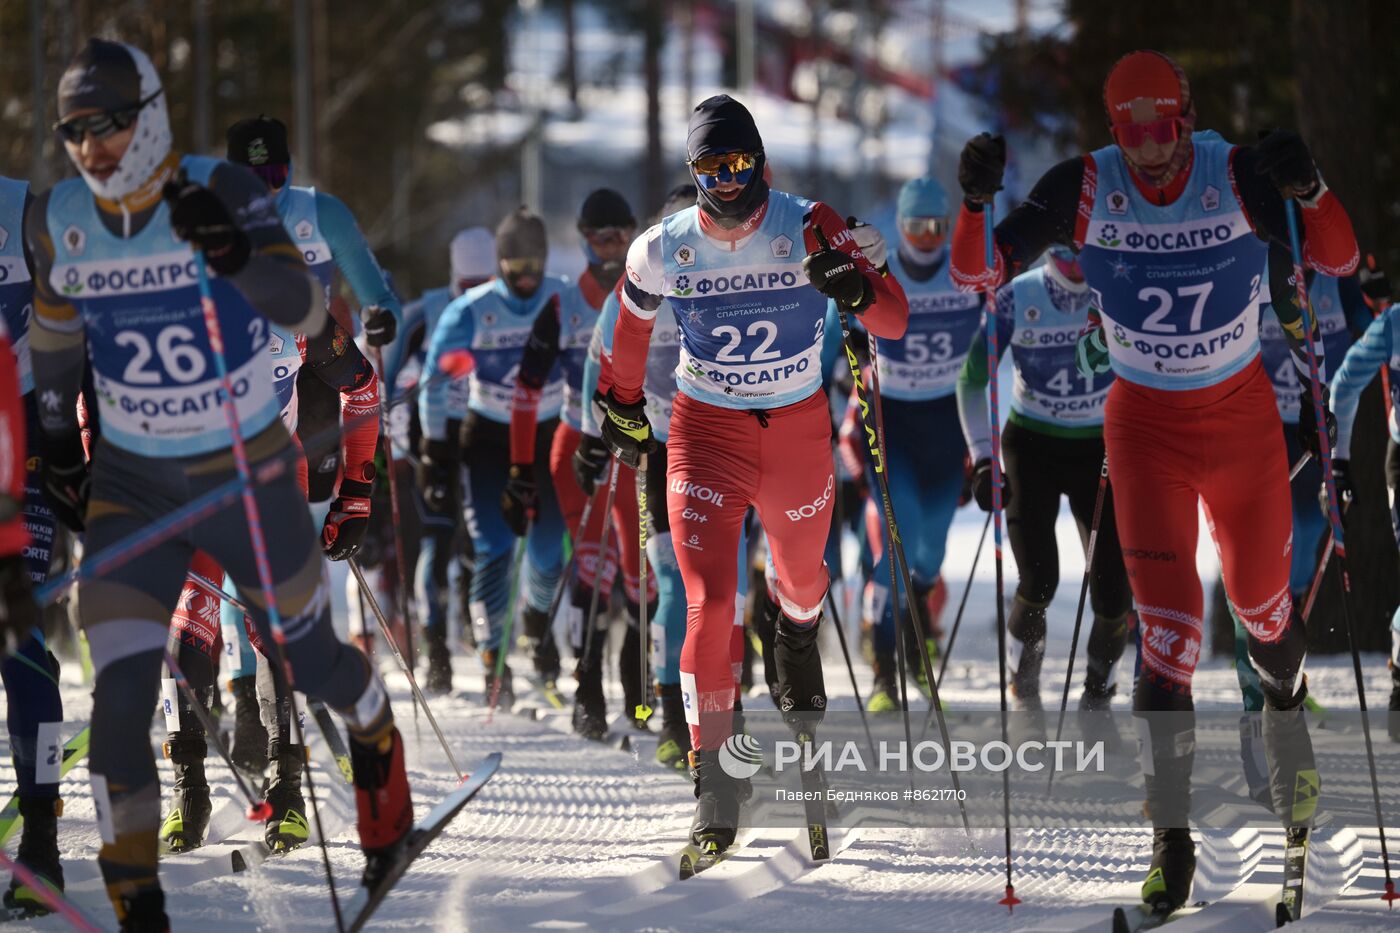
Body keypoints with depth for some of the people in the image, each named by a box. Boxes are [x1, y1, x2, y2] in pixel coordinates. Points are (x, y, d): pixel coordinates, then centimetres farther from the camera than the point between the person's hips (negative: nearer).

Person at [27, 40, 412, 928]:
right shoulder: (58, 220, -7)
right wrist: (59, 439, 17)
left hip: (251, 475, -2)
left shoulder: (223, 193, -18)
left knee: (312, 660, 15)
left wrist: (232, 252, -46)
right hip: (131, 485, 2)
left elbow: (305, 311, -28)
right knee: (119, 702, -13)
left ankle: (380, 748, 51)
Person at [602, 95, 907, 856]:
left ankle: (798, 639, 63)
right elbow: (632, 321, 12)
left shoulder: (808, 229, -15)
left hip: (798, 428, 1)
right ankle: (715, 784, -11)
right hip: (705, 431, -1)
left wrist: (852, 285, -40)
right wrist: (625, 408, 22)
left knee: (802, 576, 24)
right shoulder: (664, 251, -10)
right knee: (709, 603, -16)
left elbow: (894, 320, -18)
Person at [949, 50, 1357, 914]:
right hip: (1146, 422, -1)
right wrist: (977, 204, -35)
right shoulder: (1084, 188, -16)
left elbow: (1339, 260, -19)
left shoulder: (1238, 176, -17)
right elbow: (980, 274, -14)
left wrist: (1311, 191, -39)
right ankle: (1173, 833, -9)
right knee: (1167, 615, -13)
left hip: (1242, 416, 1)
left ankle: (1286, 706, 52)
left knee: (1261, 599, 16)